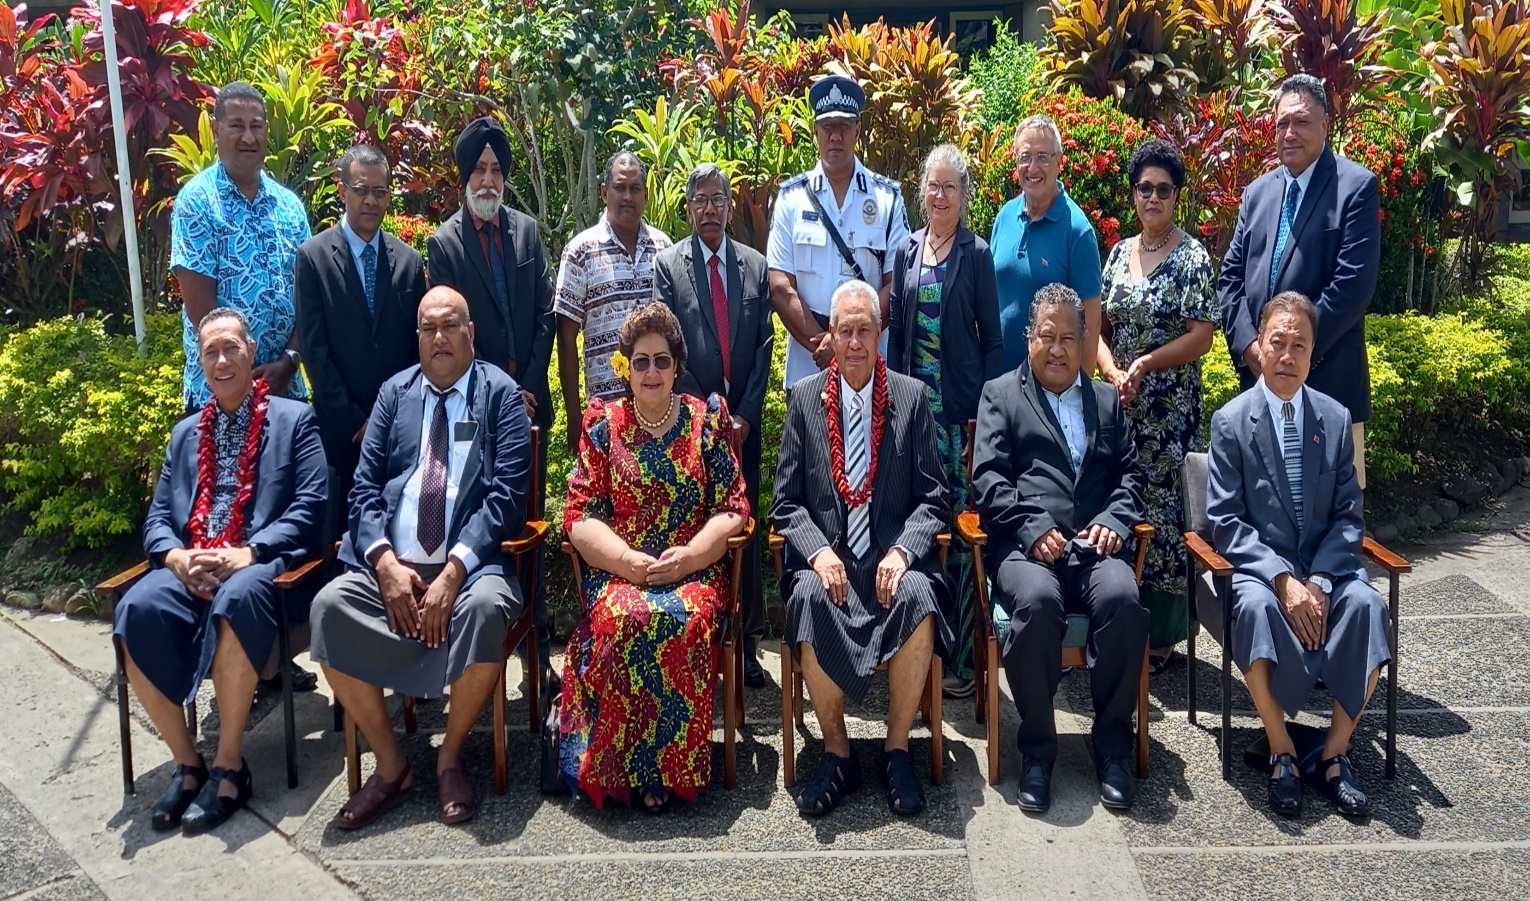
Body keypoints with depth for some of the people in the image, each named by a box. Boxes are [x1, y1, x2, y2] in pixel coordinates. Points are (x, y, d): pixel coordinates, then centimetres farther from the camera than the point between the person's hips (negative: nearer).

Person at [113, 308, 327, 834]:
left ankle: (229, 766, -25)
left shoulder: (294, 420, 10)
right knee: (138, 609, -29)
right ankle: (186, 763, -16)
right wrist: (178, 558, -8)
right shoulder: (184, 433, 25)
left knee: (236, 599, -38)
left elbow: (309, 506, -2)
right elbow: (158, 517, 16)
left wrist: (246, 554, -17)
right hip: (189, 569, 4)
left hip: (262, 566, -4)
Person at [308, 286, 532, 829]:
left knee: (485, 609, -34)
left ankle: (450, 758, -9)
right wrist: (384, 562, -9)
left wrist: (454, 570, -17)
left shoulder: (501, 394, 5)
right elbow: (364, 486, 10)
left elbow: (507, 494, -5)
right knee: (328, 607, -23)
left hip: (471, 564, -3)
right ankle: (389, 765, -7)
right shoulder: (395, 392, 16)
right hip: (391, 564, 3)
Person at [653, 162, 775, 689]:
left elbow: (764, 345, 6)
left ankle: (746, 645, 9)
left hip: (743, 422, 2)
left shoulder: (756, 266, 10)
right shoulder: (667, 265, 3)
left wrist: (745, 413, -4)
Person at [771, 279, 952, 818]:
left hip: (893, 557, 0)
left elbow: (932, 498, 5)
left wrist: (902, 551, -13)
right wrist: (818, 551, -13)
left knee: (918, 597, -33)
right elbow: (787, 502, 6)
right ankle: (837, 753, -15)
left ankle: (898, 749, -14)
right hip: (827, 557, 0)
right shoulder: (805, 398, 9)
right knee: (809, 598, -33)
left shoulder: (910, 397, 8)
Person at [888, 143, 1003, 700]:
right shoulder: (907, 252, 12)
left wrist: (986, 412, -7)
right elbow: (896, 330, 14)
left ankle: (963, 656, 3)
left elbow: (992, 339, 0)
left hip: (961, 407, -4)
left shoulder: (976, 254, 1)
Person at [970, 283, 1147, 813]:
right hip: (1026, 547, -2)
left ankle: (1112, 745, -14)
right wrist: (1033, 528, -11)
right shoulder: (1001, 395, 16)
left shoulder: (1107, 400, 27)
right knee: (1036, 601, -35)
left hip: (1095, 549, 2)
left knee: (1122, 598, -31)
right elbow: (988, 478, 4)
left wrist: (1114, 519, -2)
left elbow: (1129, 473, 19)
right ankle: (1037, 749, -17)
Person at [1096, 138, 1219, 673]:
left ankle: (1161, 635, 9)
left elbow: (1201, 337, -9)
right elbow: (1098, 328, 10)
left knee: (1164, 509, -2)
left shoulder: (1193, 258, -4)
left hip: (1169, 409, -5)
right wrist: (1114, 374, -7)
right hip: (1117, 403, 5)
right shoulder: (1119, 253, 12)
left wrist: (1145, 364, -17)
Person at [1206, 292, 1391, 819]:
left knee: (1367, 605, -28)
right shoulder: (1231, 421, -2)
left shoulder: (1335, 419, 5)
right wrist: (1284, 580, -20)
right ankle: (1282, 754, -16)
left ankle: (1333, 755, -14)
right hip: (1258, 566, -3)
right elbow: (1226, 522, -7)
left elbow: (1348, 517, 4)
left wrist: (1319, 581, -14)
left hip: (1326, 566, 3)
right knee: (1257, 608, -35)